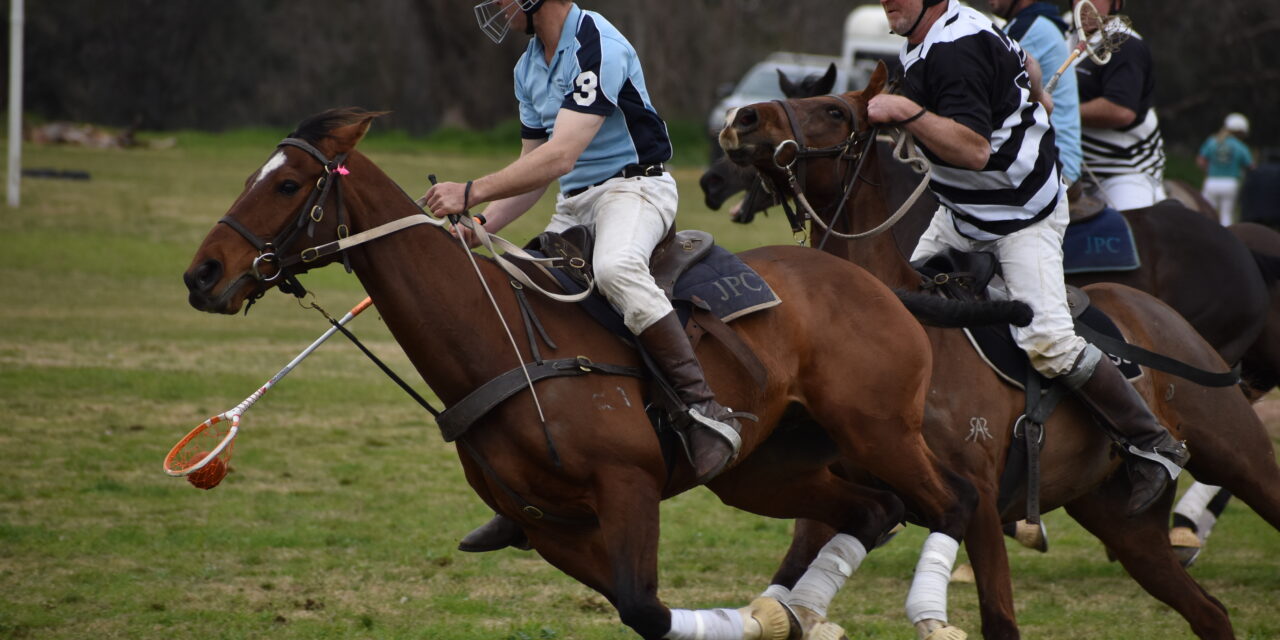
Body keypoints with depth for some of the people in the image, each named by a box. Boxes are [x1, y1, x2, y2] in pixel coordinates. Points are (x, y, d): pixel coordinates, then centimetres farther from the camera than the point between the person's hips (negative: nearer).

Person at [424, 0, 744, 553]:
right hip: (573, 206, 10)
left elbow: (559, 156, -26)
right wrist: (480, 227, 5)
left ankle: (707, 411, -38)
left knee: (615, 267, -41)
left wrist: (471, 193, -26)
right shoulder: (530, 68, 12)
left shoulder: (596, 47, -18)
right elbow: (533, 165, 19)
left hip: (634, 186, -10)